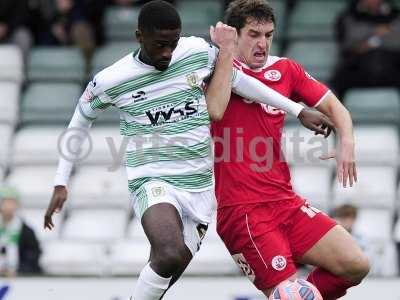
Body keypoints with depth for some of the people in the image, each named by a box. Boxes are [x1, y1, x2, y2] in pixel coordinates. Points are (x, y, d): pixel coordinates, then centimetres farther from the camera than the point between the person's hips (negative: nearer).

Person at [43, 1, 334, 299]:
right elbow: (81, 121, 10)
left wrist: (299, 110, 16)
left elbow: (238, 79, 15)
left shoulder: (199, 52, -2)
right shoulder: (110, 81, -8)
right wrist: (61, 183, 10)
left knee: (166, 275, 3)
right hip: (154, 183, -4)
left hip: (200, 186, 4)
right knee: (171, 254, -33)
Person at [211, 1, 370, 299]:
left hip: (286, 202, 6)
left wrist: (347, 142, -1)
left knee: (356, 265, -6)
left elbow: (333, 106, 17)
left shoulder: (285, 69, 14)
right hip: (242, 211, -6)